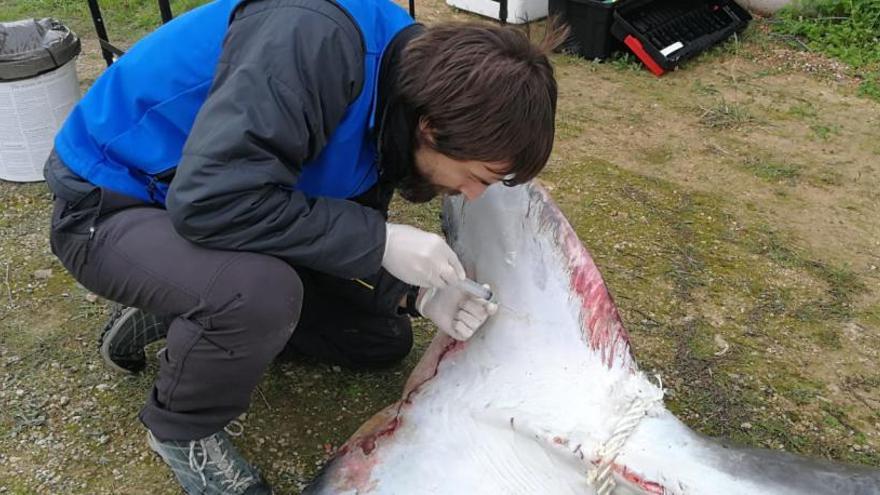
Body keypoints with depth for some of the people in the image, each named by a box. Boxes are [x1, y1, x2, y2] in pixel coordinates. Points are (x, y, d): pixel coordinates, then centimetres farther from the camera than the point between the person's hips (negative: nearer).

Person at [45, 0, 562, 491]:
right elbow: (210, 201, -40)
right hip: (110, 205, -7)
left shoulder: (401, 105, -7)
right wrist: (381, 241, -34)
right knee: (260, 291, -38)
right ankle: (184, 429, -5)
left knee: (383, 341, 8)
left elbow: (348, 233, 1)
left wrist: (415, 293, -16)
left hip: (200, 200, 8)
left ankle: (172, 316, 16)